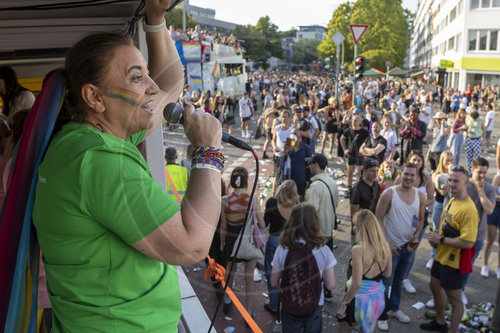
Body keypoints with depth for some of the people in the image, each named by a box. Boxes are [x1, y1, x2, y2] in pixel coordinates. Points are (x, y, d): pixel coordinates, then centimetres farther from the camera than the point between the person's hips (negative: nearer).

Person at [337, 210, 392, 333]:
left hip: (360, 298, -5)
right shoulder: (385, 246, -7)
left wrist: (344, 304, -13)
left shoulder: (358, 249, -24)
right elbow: (387, 274, 8)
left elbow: (356, 283, -24)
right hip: (379, 297, 5)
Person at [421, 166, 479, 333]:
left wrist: (441, 240, -20)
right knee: (435, 287, 24)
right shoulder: (451, 201, 4)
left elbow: (467, 242, -31)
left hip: (454, 261, -10)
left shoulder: (468, 209, -26)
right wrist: (435, 238, -1)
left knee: (454, 298, 6)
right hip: (441, 255, 10)